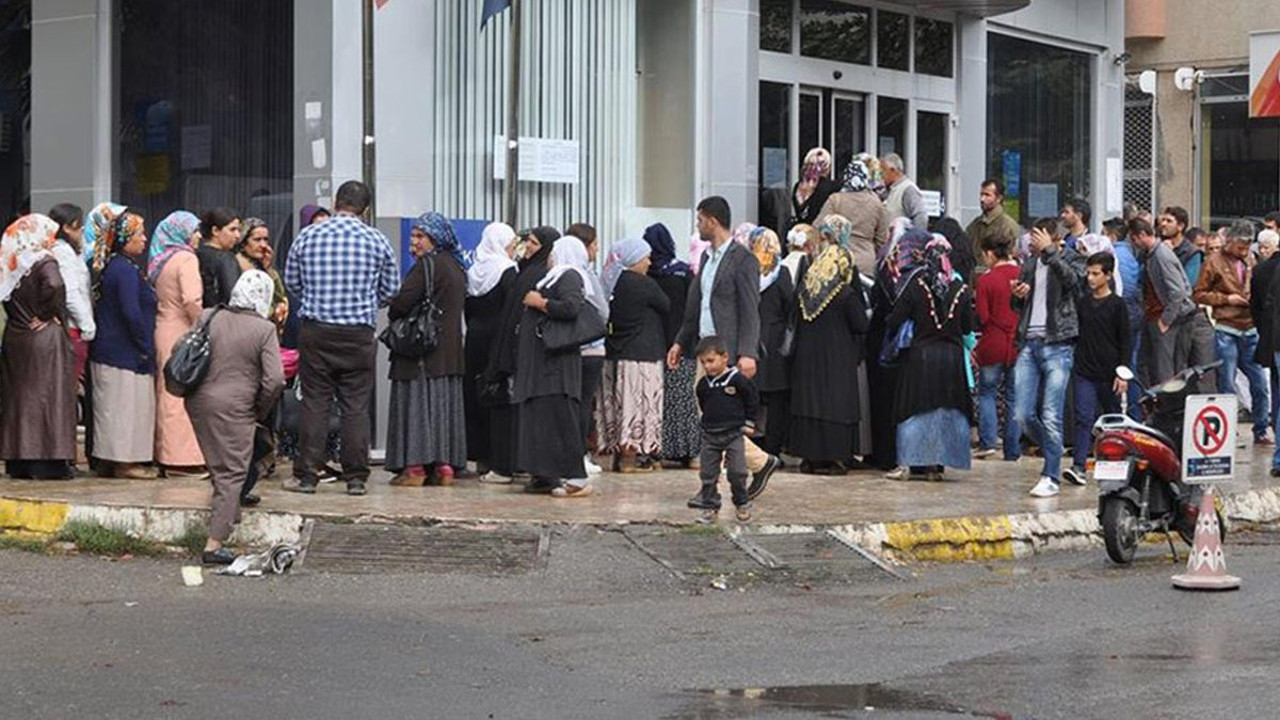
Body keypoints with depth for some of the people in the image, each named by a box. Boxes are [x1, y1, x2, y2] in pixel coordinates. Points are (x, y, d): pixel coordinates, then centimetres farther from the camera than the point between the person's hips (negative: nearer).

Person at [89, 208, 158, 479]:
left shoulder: (111, 267, 13)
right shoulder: (126, 270, -17)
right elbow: (131, 313, -22)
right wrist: (146, 347, -13)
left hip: (108, 350, 10)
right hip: (126, 352, -10)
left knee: (114, 406, 12)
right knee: (127, 403, -5)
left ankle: (119, 459, 16)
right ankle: (125, 461, -1)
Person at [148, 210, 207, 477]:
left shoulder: (160, 260, 14)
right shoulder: (186, 259, -11)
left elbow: (157, 298, 15)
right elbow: (191, 300, -22)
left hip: (163, 331, 9)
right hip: (181, 334, -9)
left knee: (166, 394, 12)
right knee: (184, 395, -7)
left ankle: (164, 455, 15)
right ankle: (182, 459, -8)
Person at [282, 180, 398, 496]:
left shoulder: (307, 236, 1)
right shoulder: (376, 240, -1)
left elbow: (291, 281, 11)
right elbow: (389, 290, 8)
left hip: (316, 331, 1)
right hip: (359, 333, 0)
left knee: (314, 403, 4)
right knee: (356, 406, 4)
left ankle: (306, 475, 6)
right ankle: (356, 478, 6)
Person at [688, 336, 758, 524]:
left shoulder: (738, 379, -11)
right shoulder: (703, 384, 1)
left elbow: (752, 400, -1)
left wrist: (748, 423, 0)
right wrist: (708, 421, 14)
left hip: (734, 433, -4)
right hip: (710, 435, 4)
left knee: (737, 472, -3)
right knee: (707, 473, 5)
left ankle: (742, 504, 14)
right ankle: (709, 506, 13)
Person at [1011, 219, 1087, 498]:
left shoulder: (1073, 260, 0)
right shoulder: (1031, 262, 15)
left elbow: (1072, 279, -24)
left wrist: (1049, 251, -23)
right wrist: (1018, 294, 2)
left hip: (1057, 345, -6)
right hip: (1029, 343, 6)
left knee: (1051, 417, -7)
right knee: (1023, 415, 3)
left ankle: (1052, 477, 3)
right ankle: (1053, 454, 26)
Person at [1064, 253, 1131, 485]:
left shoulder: (1117, 305, -3)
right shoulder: (1083, 303, 8)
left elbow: (1125, 341, -3)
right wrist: (1075, 360, 12)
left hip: (1109, 373, -2)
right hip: (1084, 370, 2)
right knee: (1084, 417, -7)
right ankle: (1078, 466, -16)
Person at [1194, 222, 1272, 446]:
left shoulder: (1250, 261, 12)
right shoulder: (1215, 262, -1)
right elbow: (1198, 294, -3)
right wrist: (1226, 298, -11)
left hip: (1251, 331, 4)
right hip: (1226, 332, -4)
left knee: (1260, 384, 3)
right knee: (1227, 386, 1)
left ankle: (1261, 431, 14)